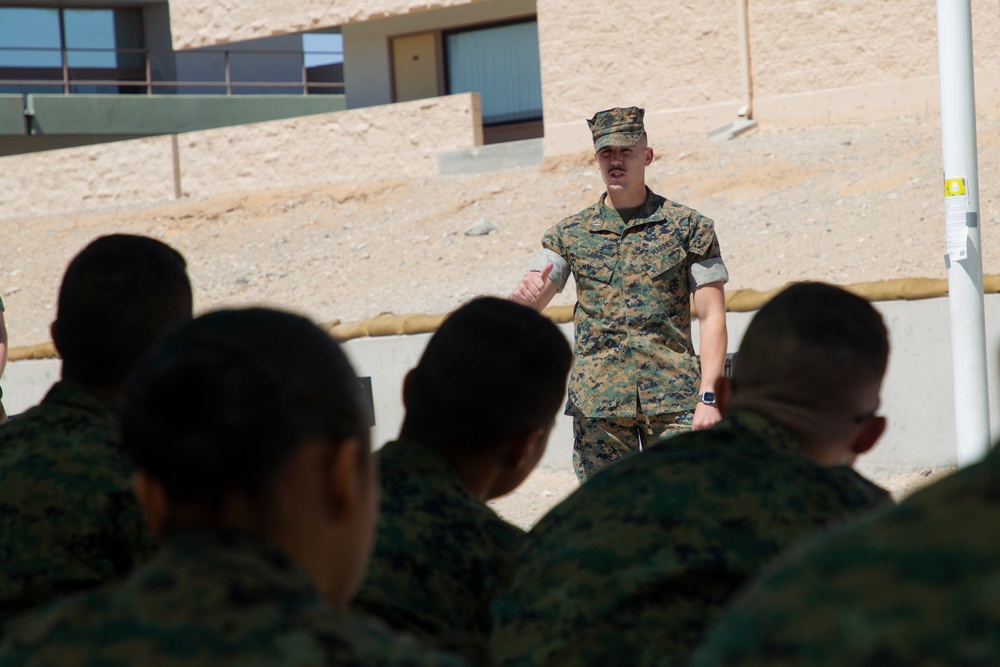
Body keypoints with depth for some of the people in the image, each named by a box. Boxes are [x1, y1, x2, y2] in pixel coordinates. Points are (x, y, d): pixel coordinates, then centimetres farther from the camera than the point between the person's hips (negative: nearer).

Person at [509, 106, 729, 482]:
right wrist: (525, 294, -25)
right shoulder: (571, 235, 9)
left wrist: (708, 396, -9)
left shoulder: (689, 227, 4)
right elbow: (529, 303, 1)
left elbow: (712, 317, 1)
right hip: (597, 402, 2)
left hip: (674, 399, -2)